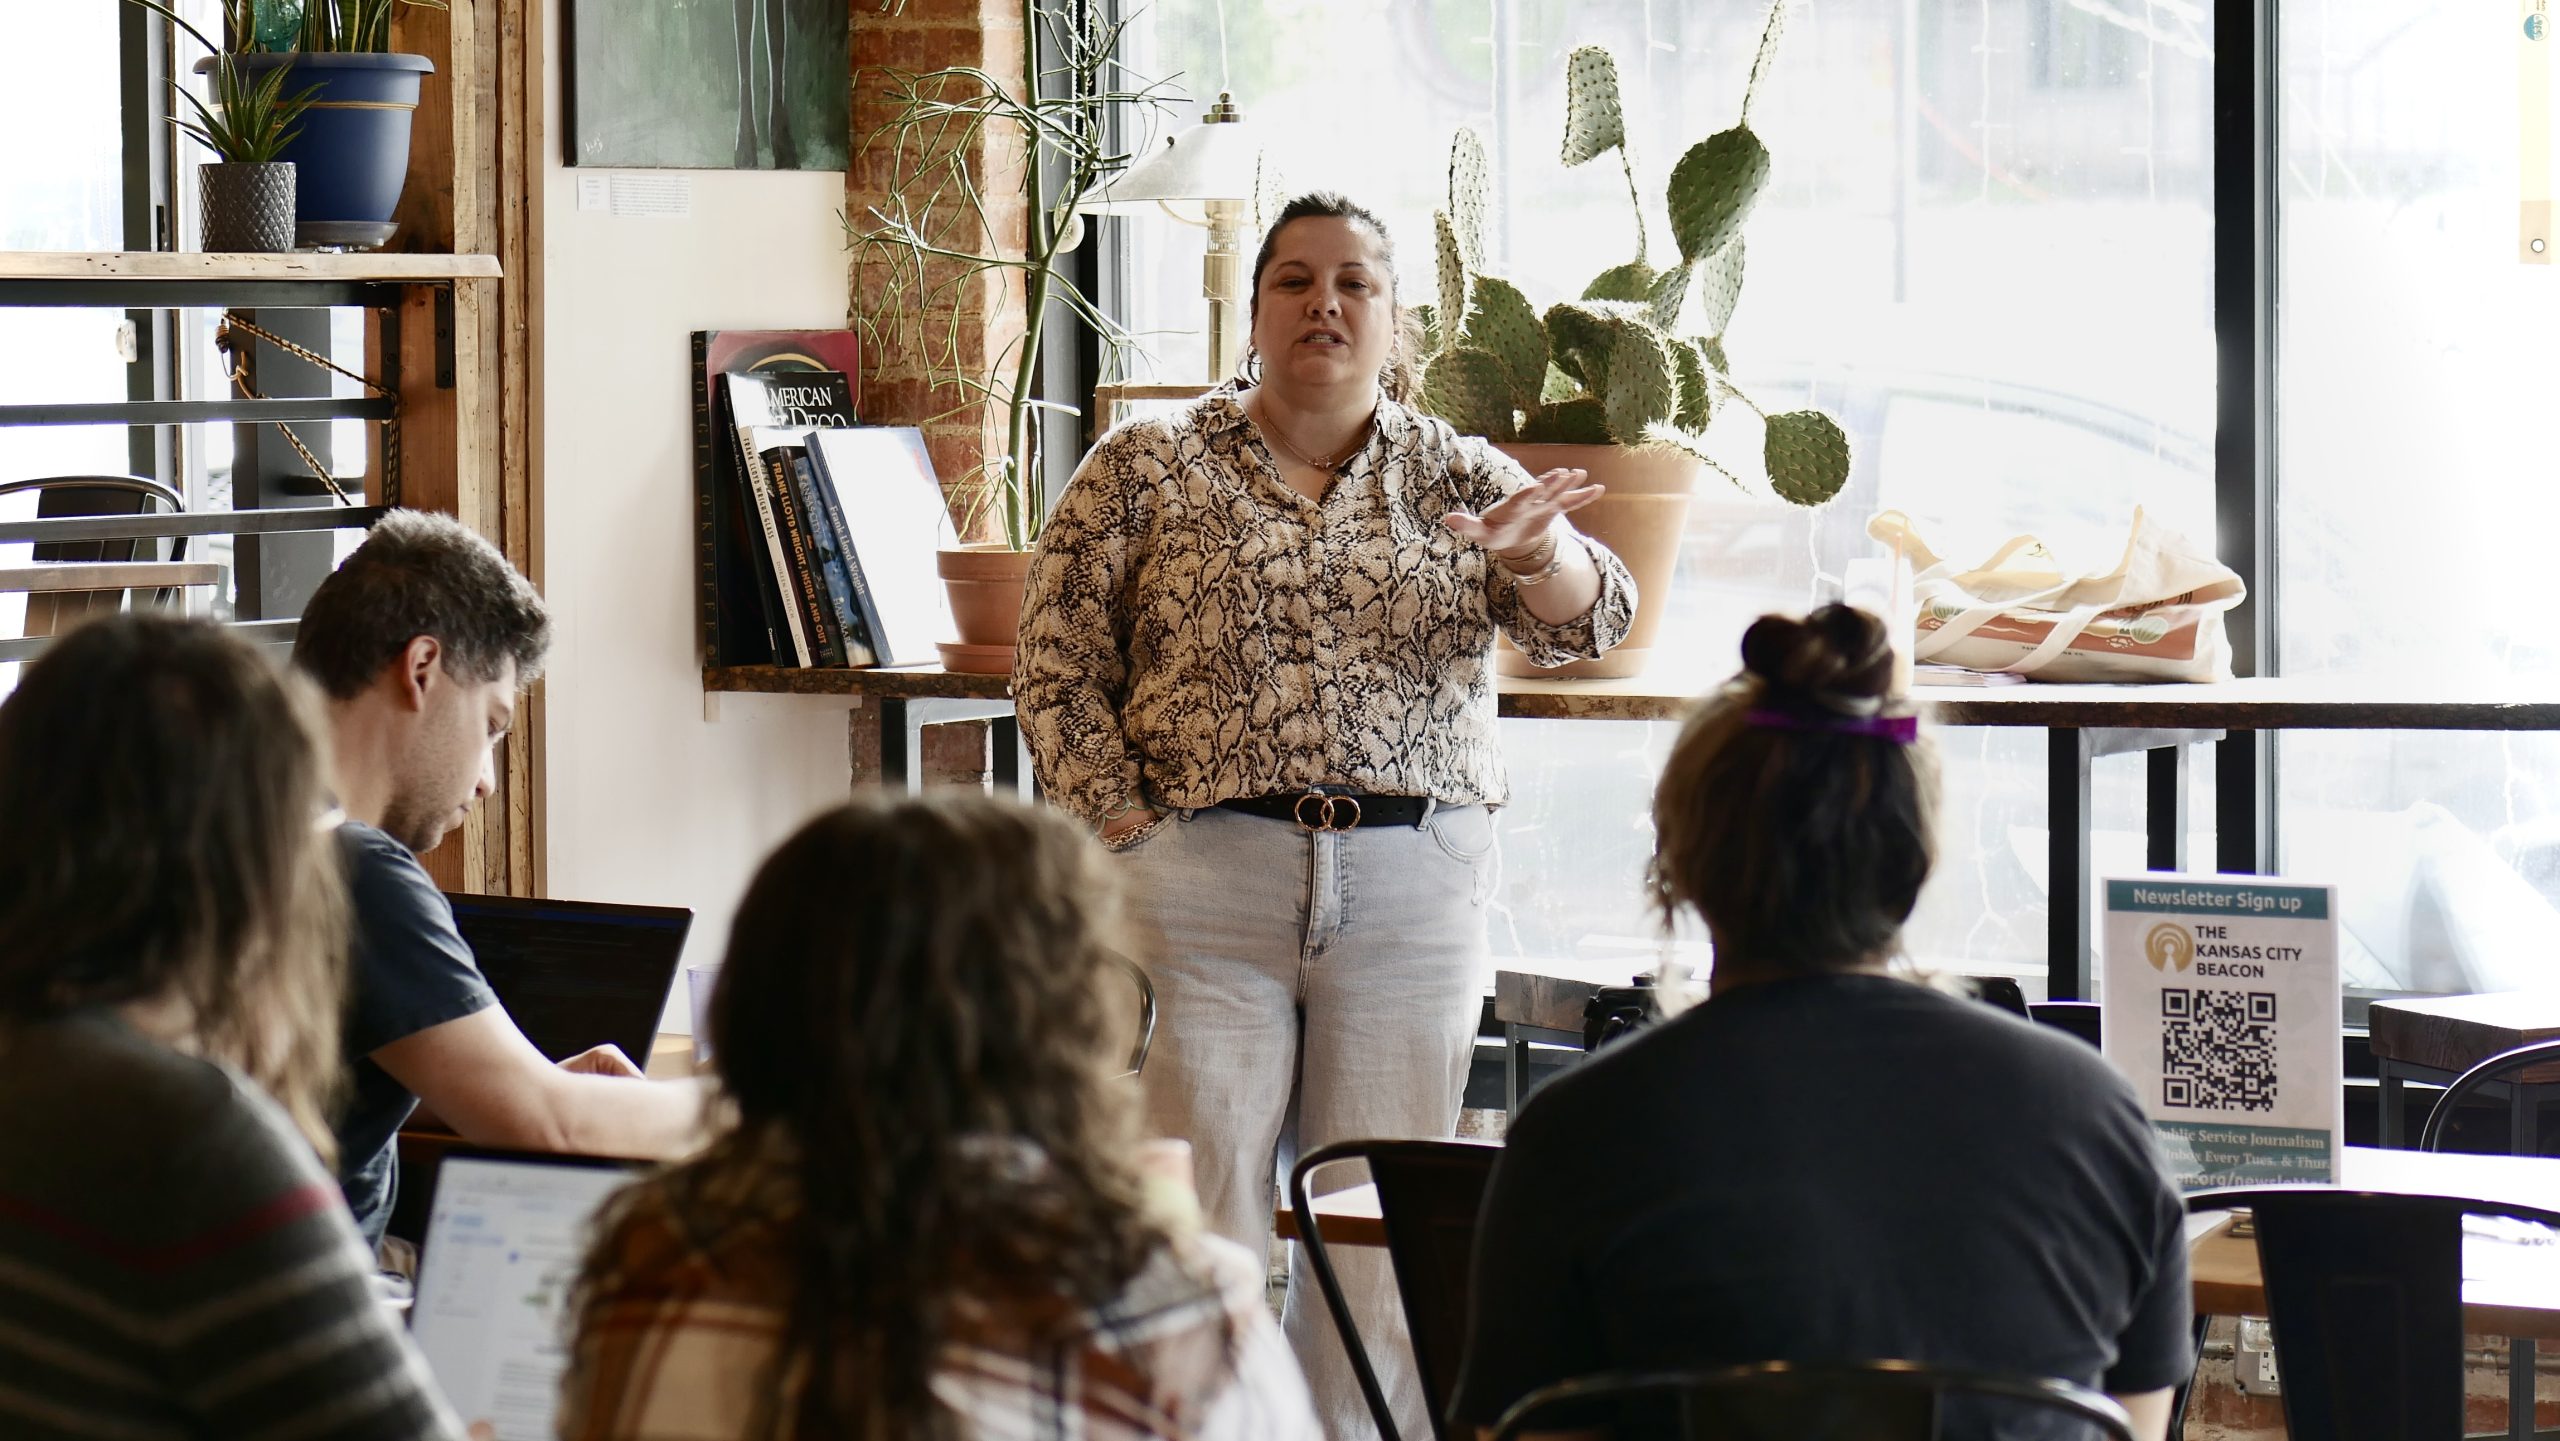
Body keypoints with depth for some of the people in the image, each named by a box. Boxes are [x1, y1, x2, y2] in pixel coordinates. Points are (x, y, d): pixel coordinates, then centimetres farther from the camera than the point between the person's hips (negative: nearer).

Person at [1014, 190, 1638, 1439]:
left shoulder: (1454, 477, 10)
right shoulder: (1146, 470, 6)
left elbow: (1589, 620, -5)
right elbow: (1054, 673, 3)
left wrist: (1532, 550, -28)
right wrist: (1134, 839, -7)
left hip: (1413, 898, 2)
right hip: (1200, 881, -2)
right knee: (1195, 1215, -4)